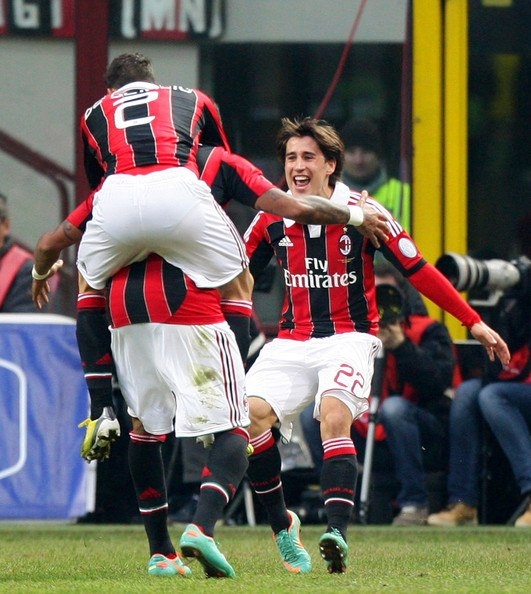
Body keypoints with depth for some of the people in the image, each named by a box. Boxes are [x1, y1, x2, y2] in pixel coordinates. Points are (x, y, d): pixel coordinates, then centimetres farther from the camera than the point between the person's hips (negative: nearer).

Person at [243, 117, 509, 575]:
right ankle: (282, 525, -3)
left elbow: (418, 270, -2)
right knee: (251, 414, -21)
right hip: (292, 342, 4)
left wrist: (474, 323, -3)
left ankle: (337, 533, -40)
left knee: (334, 414, -31)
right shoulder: (272, 219, 2)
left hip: (349, 338, -3)